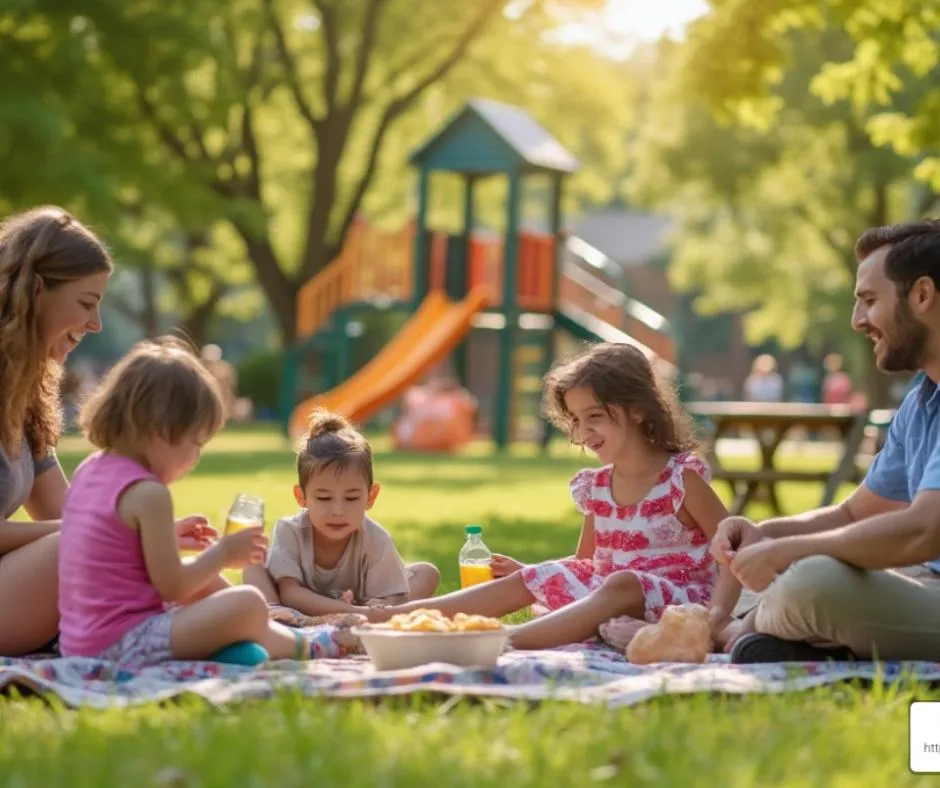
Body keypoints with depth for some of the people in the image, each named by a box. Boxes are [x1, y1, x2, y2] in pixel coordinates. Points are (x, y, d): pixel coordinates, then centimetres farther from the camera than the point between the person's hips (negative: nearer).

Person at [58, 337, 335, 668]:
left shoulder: (89, 470, 10)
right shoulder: (147, 493, -18)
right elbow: (172, 587, -16)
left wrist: (167, 536, 19)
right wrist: (224, 552, -3)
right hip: (124, 646, -11)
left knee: (207, 583, 29)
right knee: (249, 606, -18)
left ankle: (279, 633, 36)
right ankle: (302, 646, 9)